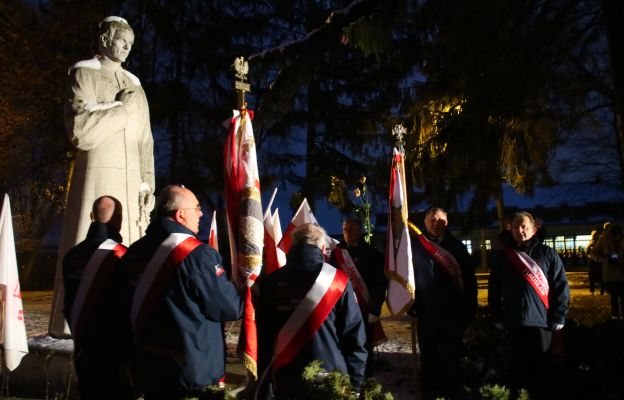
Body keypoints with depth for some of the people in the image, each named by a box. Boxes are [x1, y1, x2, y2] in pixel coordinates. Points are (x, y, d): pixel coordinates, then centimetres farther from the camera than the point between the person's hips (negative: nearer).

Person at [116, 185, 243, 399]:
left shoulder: (133, 253, 1)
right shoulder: (197, 253, -21)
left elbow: (124, 308, 11)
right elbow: (231, 308, -14)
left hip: (145, 369, 7)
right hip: (192, 373, -7)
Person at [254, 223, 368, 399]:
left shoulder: (270, 282, -3)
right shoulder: (337, 280, -9)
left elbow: (263, 338, 4)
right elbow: (354, 337, -8)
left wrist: (264, 384, 14)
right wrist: (355, 382, 2)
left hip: (285, 382, 2)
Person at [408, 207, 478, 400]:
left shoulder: (457, 247, 4)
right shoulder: (414, 246, 0)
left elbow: (469, 278, 4)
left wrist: (469, 308, -1)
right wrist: (411, 305, -6)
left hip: (453, 313, 0)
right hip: (426, 313, 0)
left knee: (452, 357, 10)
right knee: (429, 358, 12)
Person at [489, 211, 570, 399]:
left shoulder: (546, 253, -1)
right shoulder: (502, 256, 5)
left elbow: (561, 285, -2)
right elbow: (494, 289, 9)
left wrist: (559, 316, -5)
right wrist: (497, 317, 5)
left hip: (542, 320, -1)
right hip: (514, 322, 2)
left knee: (542, 368, 8)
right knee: (519, 367, 11)